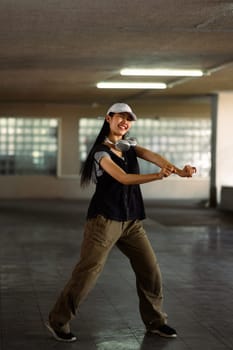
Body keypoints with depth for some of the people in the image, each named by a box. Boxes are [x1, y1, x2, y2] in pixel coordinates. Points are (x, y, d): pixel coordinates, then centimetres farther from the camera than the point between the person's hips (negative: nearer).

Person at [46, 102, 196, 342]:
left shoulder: (129, 146, 12)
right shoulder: (101, 151, -10)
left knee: (150, 269, 6)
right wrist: (158, 176, -35)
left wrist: (178, 170, -25)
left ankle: (154, 321, 21)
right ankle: (58, 321, 6)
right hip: (105, 220, -7)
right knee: (88, 271, -6)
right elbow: (124, 178, -23)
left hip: (131, 221, 7)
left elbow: (152, 156, -7)